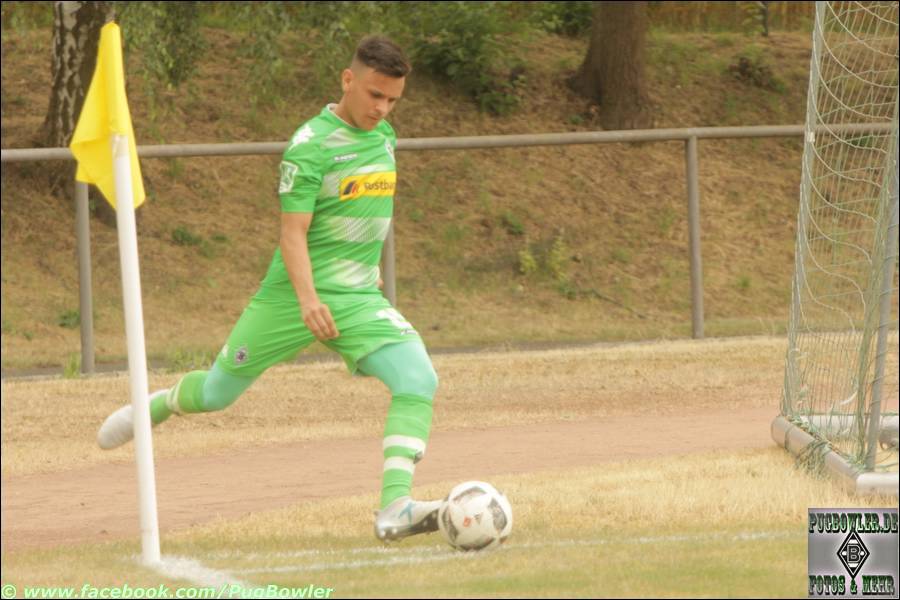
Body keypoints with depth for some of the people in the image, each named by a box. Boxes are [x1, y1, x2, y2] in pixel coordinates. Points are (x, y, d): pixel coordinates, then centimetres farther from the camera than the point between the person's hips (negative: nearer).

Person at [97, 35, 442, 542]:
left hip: (360, 298, 5)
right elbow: (292, 232, -22)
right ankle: (159, 405, 44)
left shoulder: (383, 135, 6)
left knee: (419, 382, -21)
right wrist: (308, 300, -35)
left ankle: (395, 509, -28)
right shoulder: (310, 146, -16)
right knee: (215, 394, 9)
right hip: (293, 294, -5)